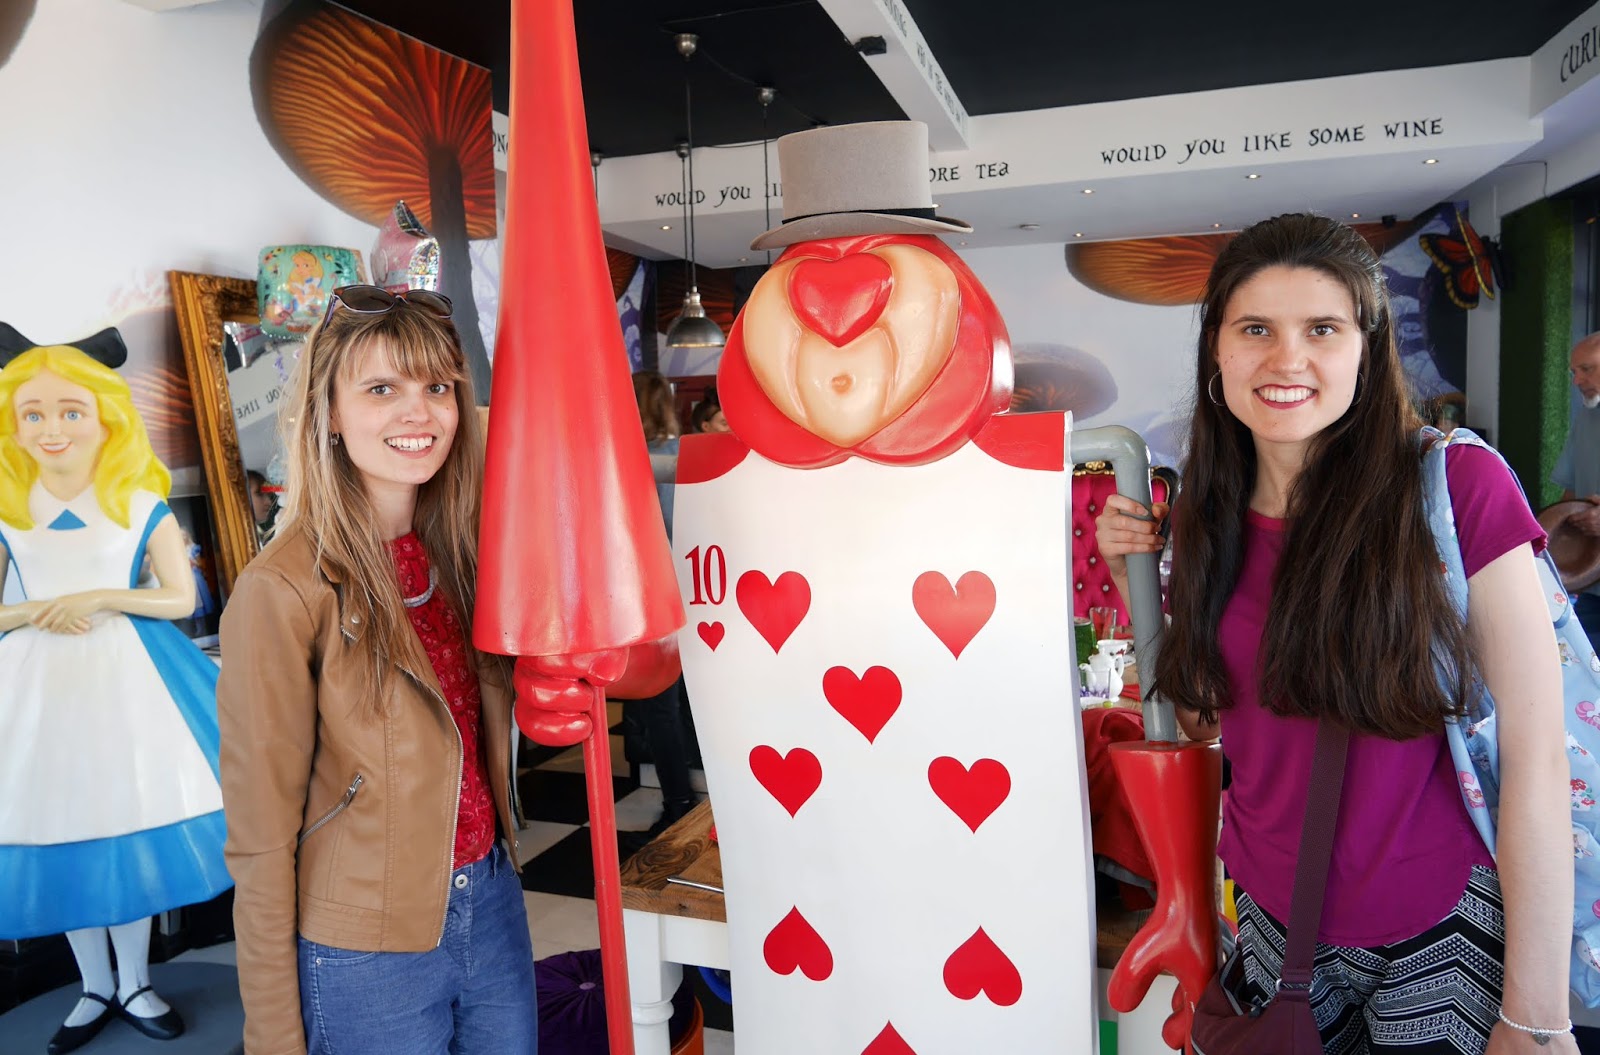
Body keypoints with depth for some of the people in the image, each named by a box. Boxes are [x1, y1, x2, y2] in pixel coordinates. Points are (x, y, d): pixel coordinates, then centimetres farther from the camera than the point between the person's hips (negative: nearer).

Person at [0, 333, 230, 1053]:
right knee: (60, 831, 8)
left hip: (125, 676, -1)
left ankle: (134, 985, 25)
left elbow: (182, 597, -3)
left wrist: (100, 598, -14)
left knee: (131, 827, 5)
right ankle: (95, 990, 28)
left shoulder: (142, 506, -1)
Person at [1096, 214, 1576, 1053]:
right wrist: (1131, 576, -6)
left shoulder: (1458, 488, -16)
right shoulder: (1210, 518, -3)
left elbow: (1536, 759, -16)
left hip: (1443, 936, -3)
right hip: (1275, 920, 4)